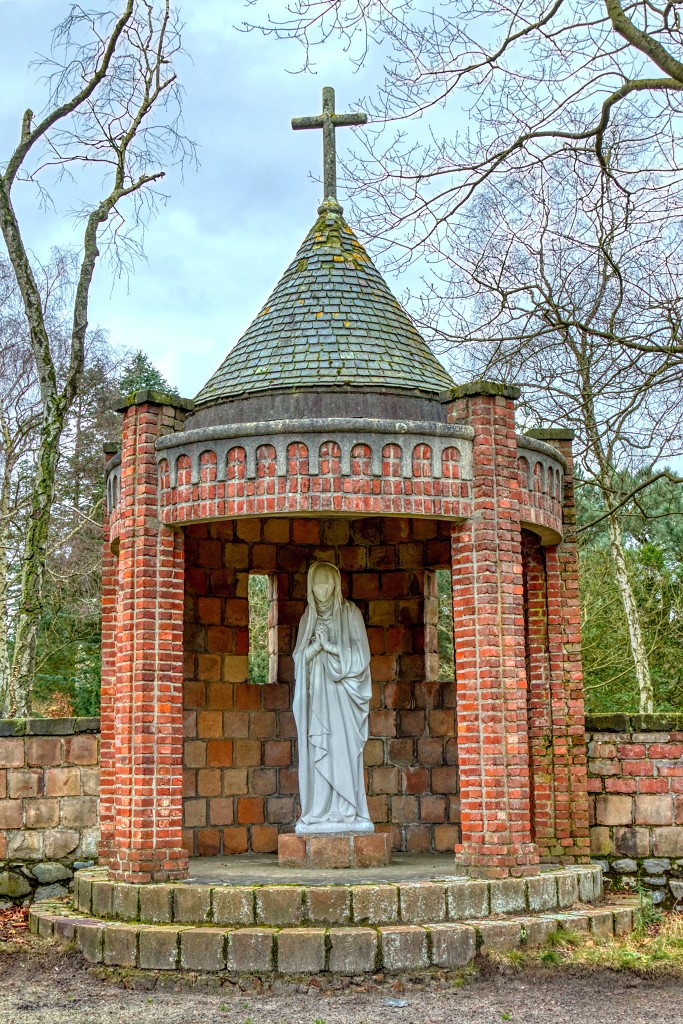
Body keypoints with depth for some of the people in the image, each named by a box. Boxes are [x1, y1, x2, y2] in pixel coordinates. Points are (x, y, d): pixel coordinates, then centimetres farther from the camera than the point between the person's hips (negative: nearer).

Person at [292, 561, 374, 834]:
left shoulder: (350, 613, 3)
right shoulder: (308, 619, 15)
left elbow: (360, 654, -2)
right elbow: (299, 658, 11)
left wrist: (329, 646, -12)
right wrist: (315, 646, -8)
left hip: (341, 697, -3)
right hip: (316, 695, 3)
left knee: (343, 749, -10)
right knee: (316, 753, -2)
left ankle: (347, 813, -8)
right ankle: (319, 813, -1)